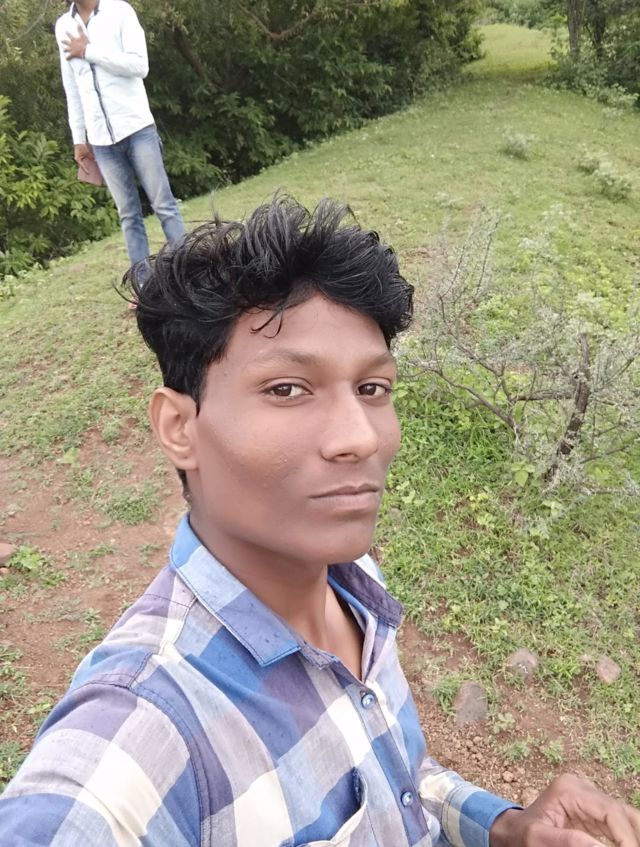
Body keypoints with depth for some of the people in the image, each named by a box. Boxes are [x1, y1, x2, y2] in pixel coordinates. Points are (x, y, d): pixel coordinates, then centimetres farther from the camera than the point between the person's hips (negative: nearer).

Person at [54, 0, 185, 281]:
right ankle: (144, 282, 5)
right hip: (101, 138, 4)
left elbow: (139, 65, -12)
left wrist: (88, 51, -9)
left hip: (136, 127, -4)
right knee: (128, 214, 3)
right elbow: (72, 89, 15)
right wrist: (79, 138, 12)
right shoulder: (63, 26, 13)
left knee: (164, 205, -4)